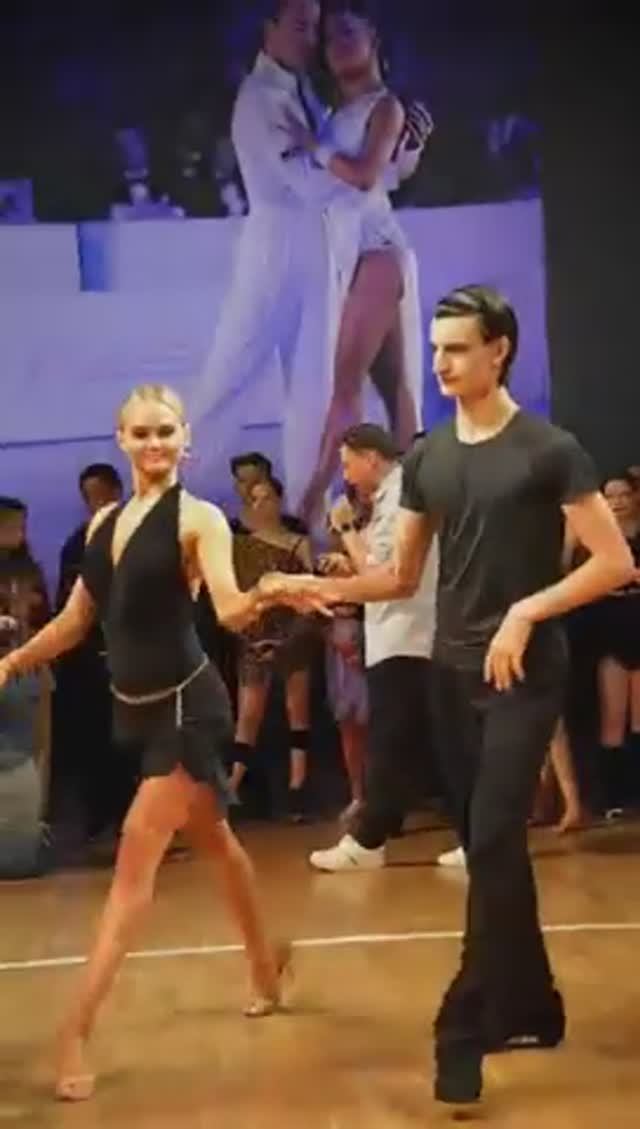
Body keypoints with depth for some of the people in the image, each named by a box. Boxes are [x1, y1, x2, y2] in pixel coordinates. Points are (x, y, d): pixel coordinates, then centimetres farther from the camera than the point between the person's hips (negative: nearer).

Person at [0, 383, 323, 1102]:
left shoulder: (198, 519, -12)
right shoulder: (103, 524, 8)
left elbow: (228, 609, -27)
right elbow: (76, 622, 16)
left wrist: (265, 596, -48)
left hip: (186, 706, -7)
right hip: (138, 709, 7)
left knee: (134, 863, -10)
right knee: (211, 839, 23)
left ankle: (75, 1031, -11)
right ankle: (264, 963, 42)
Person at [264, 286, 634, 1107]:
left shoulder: (548, 450, -9)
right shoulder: (426, 457, 7)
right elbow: (401, 576, 11)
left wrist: (526, 613, -21)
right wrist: (327, 588, -6)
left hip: (524, 674, -6)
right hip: (451, 671, 6)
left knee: (492, 845, -11)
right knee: (488, 848, 11)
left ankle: (463, 1031, -7)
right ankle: (532, 1008, 25)